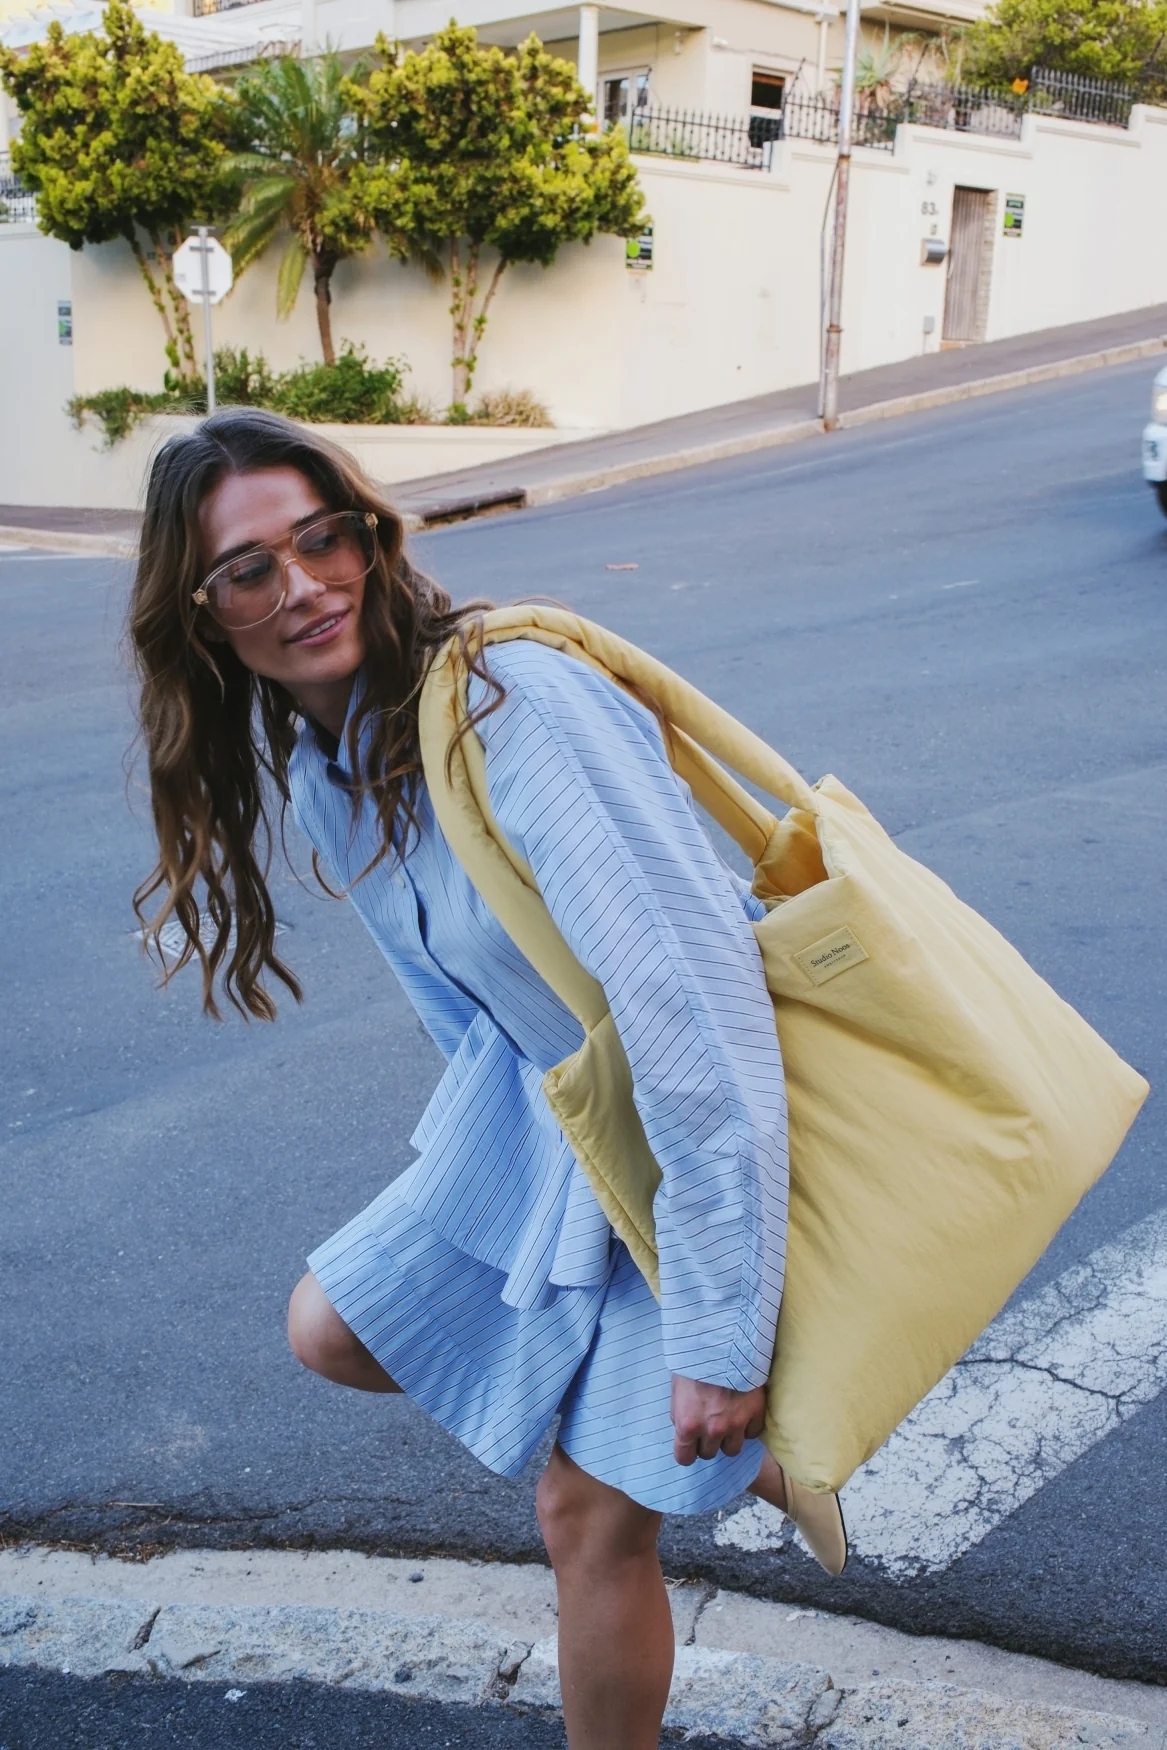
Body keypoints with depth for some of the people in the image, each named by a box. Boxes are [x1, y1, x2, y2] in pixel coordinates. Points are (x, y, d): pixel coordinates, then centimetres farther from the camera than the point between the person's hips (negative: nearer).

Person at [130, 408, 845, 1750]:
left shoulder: (509, 709, -29)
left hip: (715, 1127, -8)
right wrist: (494, 1118, 19)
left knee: (589, 1510, -1)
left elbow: (694, 1008, -31)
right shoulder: (306, 743, -2)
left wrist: (720, 1333, -28)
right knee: (334, 1330, 13)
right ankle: (733, 1447, 22)